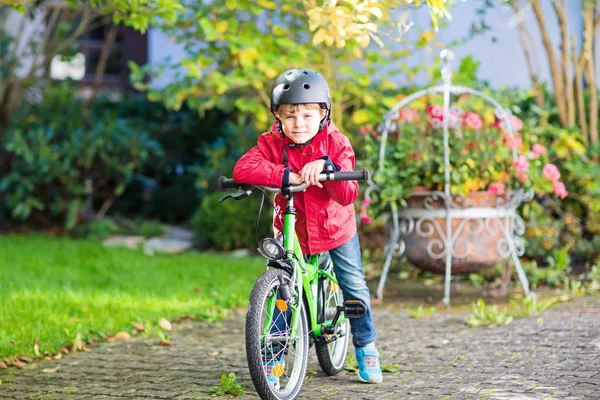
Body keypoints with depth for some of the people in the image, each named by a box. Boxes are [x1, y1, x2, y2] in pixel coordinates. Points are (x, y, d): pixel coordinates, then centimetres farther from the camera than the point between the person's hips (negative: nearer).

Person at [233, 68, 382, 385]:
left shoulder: (336, 144, -17)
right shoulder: (272, 144, -17)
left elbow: (348, 195, -24)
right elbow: (242, 169, -36)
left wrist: (326, 167, -42)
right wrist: (288, 176, -44)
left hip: (335, 227, 0)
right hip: (292, 229, 0)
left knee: (354, 286, 6)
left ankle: (366, 347, 28)